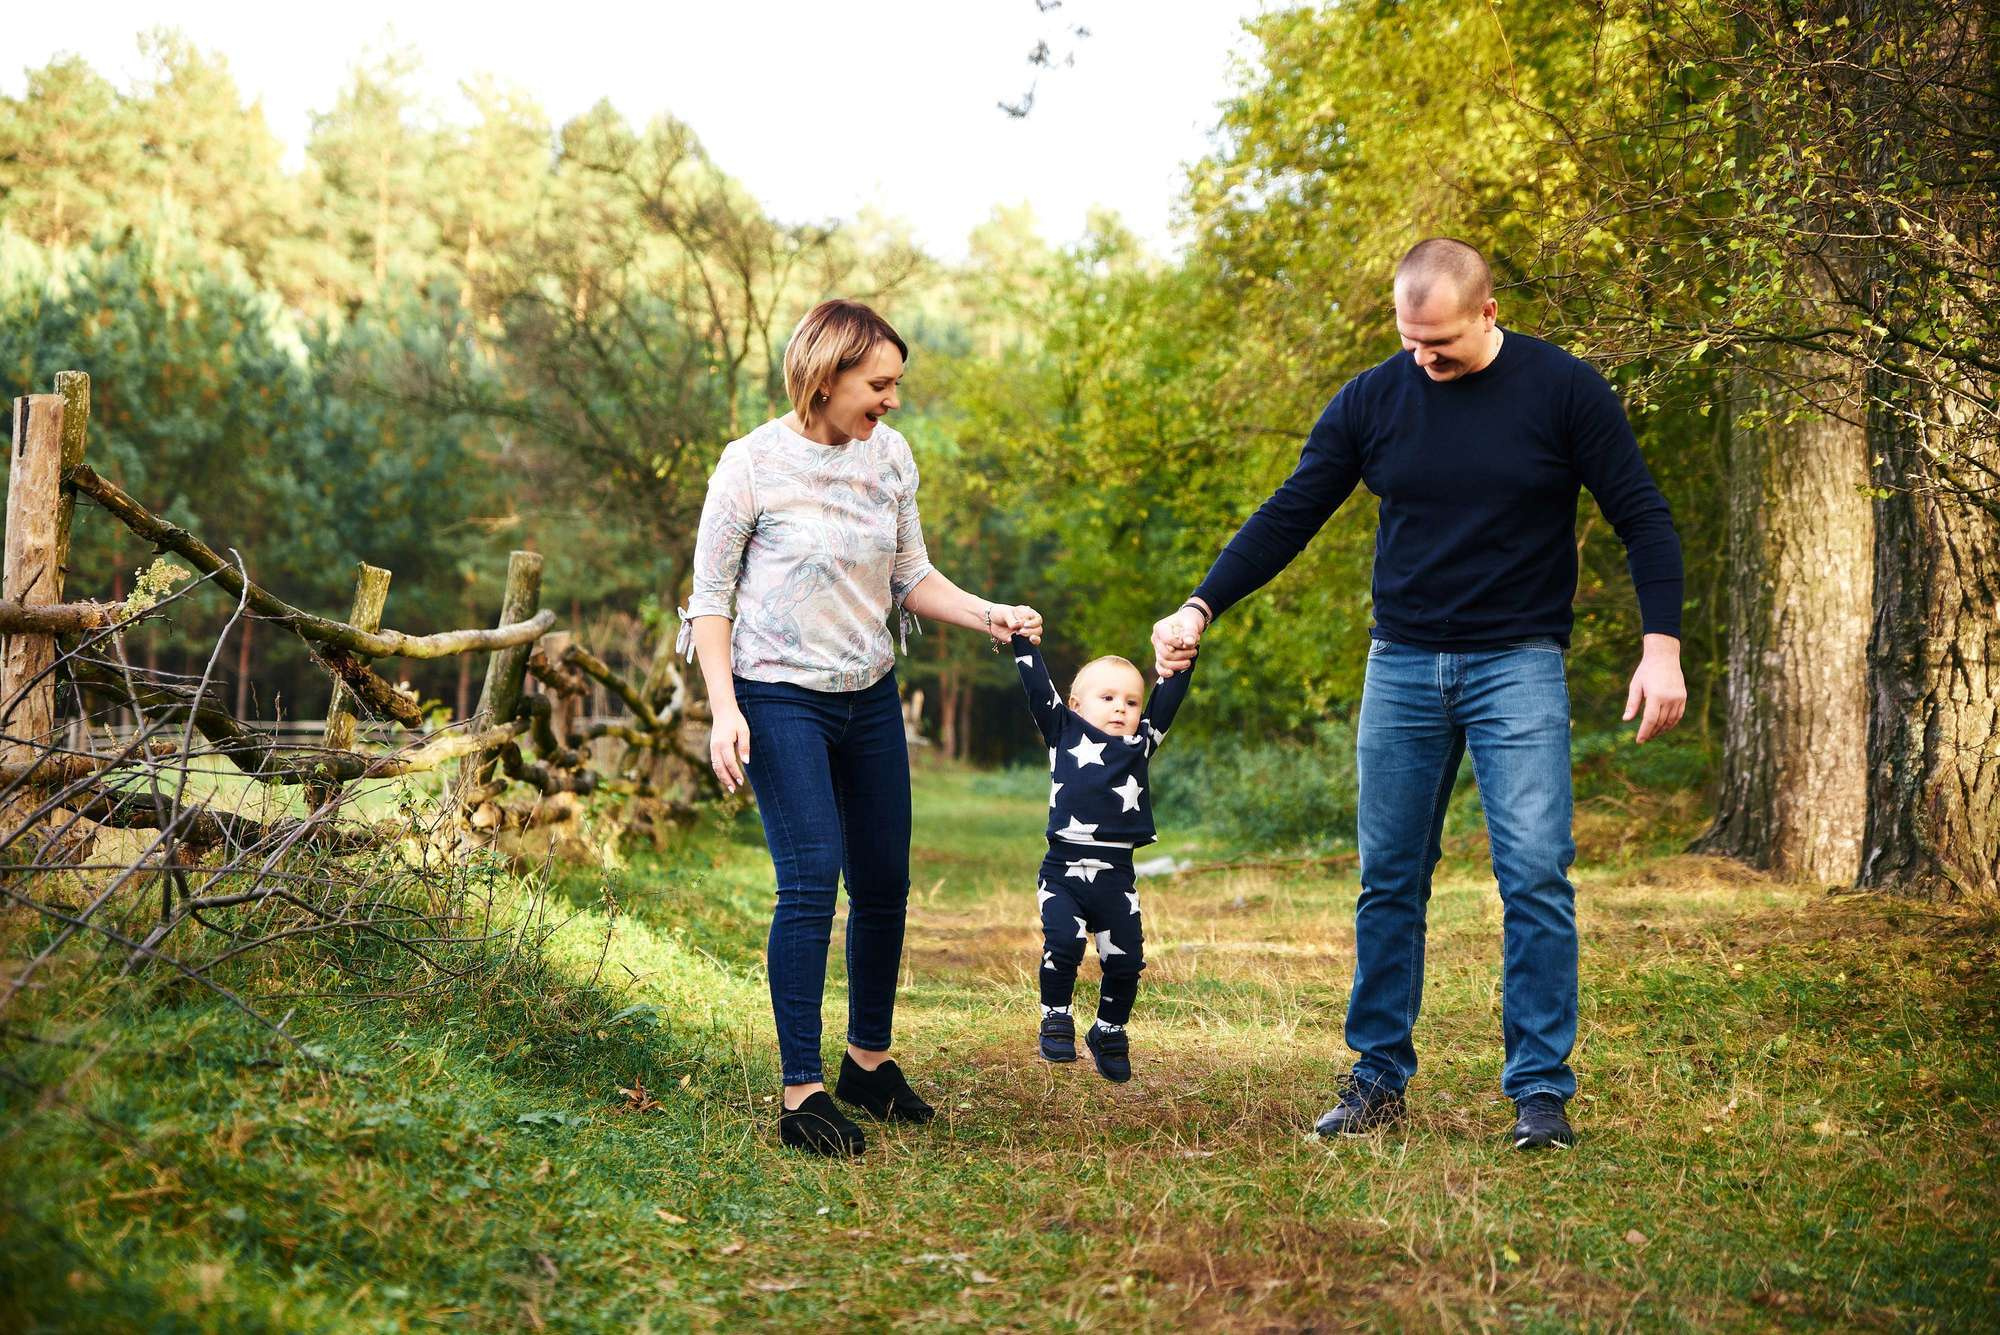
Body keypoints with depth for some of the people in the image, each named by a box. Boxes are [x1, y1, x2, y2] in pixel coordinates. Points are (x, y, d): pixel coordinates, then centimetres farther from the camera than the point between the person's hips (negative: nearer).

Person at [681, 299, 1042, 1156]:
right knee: (811, 884, -14)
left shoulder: (890, 455, 3)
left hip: (870, 698, 6)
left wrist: (986, 615, -6)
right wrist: (724, 710, -15)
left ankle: (869, 1060, 28)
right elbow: (710, 598, -6)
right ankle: (801, 1095, -7)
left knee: (884, 884, 9)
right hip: (780, 700, -6)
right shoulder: (753, 465, -12)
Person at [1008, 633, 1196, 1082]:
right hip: (1063, 869, -3)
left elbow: (1168, 697, 12)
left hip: (1117, 875, 3)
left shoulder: (1140, 745, 14)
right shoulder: (1065, 732, 9)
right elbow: (1038, 688, 4)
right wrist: (1022, 640, -1)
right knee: (1063, 944, -20)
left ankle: (1109, 1032, 25)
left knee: (1126, 959, 4)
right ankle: (1056, 1020, 1)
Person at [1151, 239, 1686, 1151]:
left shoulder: (1562, 391, -5)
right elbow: (1288, 517, 7)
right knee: (1388, 881, 6)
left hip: (1518, 665, -3)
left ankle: (1540, 1093, -2)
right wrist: (1200, 608, -2)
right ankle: (1378, 1079, 17)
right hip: (1401, 666, 3)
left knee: (1536, 875, -10)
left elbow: (1643, 519, -2)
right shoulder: (1371, 401, 2)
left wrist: (1662, 646, -11)